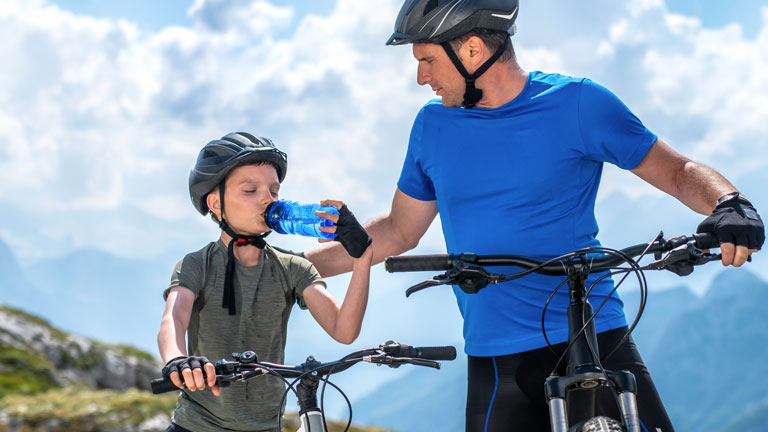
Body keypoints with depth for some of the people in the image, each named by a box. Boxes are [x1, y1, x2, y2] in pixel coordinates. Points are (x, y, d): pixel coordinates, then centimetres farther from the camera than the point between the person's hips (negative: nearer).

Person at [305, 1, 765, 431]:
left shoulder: (577, 103, -2)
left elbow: (678, 171, 3)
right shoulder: (434, 125, 9)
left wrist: (729, 204, -18)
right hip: (495, 361, 2)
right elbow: (399, 233, 20)